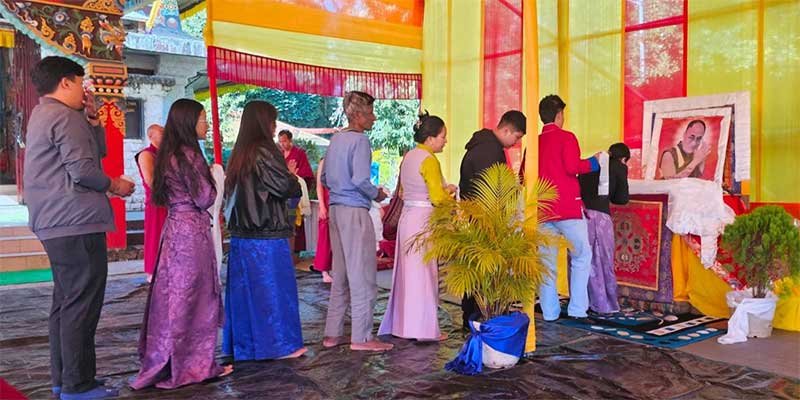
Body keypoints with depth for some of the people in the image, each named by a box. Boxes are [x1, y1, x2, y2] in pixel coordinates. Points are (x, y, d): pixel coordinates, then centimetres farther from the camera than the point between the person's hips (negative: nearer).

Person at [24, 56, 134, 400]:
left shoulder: (43, 115, 23)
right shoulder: (65, 116, -11)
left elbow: (99, 150, 20)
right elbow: (82, 170, -18)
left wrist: (91, 118, 13)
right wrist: (115, 185, -3)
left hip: (55, 225, 11)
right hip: (77, 223, -11)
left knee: (65, 303, 14)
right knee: (81, 305, -7)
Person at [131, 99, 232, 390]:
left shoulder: (169, 154, 12)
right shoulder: (189, 154, -14)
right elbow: (205, 199, -13)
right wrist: (213, 179, 4)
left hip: (175, 226, 9)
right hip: (191, 229, -9)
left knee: (174, 294, 12)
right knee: (190, 296, 0)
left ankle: (164, 361, 20)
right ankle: (192, 363, 9)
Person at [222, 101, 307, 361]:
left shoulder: (239, 155, 11)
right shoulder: (264, 152, -14)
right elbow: (288, 187, -17)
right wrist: (293, 178, 7)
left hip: (241, 234, 8)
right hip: (267, 234, -8)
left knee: (245, 288, 12)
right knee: (272, 287, 2)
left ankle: (244, 344, 21)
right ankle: (278, 344, 11)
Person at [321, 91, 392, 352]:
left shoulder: (336, 139, 14)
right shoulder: (360, 140, -12)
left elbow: (325, 178, 18)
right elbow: (360, 180, -20)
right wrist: (376, 194, -3)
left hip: (336, 209, 9)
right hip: (355, 212, -9)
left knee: (340, 275, 14)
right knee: (362, 276, -3)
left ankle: (333, 334, 19)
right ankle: (361, 337, 2)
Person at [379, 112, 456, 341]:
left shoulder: (409, 157, 12)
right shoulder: (429, 160, -14)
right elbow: (438, 198, -19)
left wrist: (440, 190, 17)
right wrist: (448, 192, 2)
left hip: (407, 217, 9)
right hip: (422, 219, -9)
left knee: (408, 272, 14)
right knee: (423, 273, -2)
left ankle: (401, 324, 22)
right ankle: (423, 328, 5)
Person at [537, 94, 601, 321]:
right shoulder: (566, 137, -4)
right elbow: (572, 167, -16)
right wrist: (592, 163, 1)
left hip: (543, 210, 5)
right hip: (568, 208, -5)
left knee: (547, 261, 8)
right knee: (581, 256, 6)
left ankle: (549, 312, 9)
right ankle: (577, 309, 1)